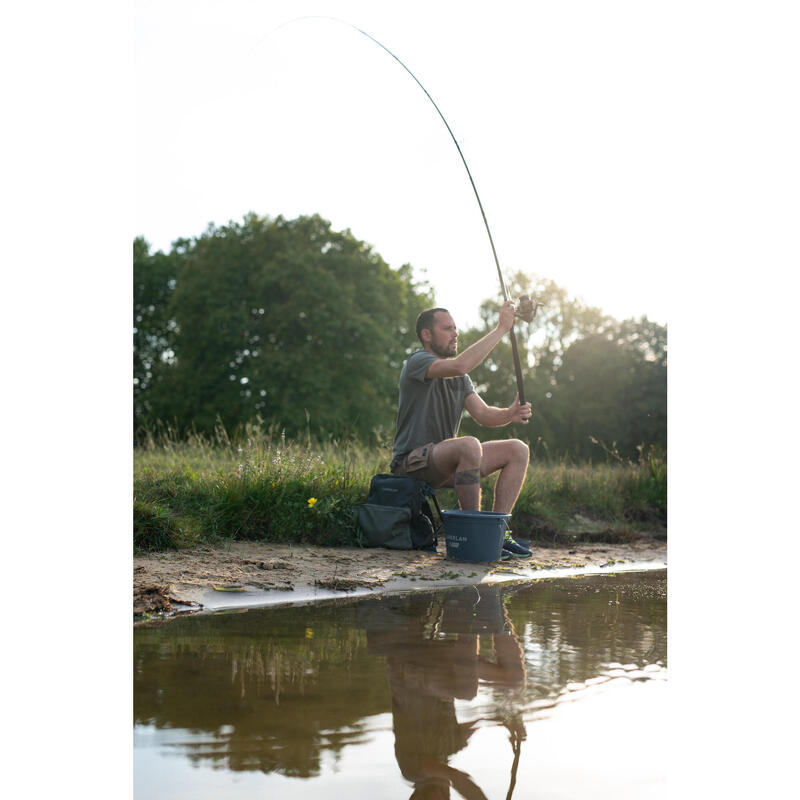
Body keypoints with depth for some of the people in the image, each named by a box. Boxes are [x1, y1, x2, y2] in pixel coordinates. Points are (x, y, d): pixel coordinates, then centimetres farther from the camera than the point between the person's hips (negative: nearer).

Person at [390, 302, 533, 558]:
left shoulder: (460, 379, 16)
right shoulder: (417, 362, -12)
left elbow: (483, 415, 5)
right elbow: (459, 365, -31)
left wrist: (510, 414, -17)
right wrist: (501, 328, -26)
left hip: (445, 463, 9)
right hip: (414, 463, -9)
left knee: (518, 450, 0)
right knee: (469, 445, -37)